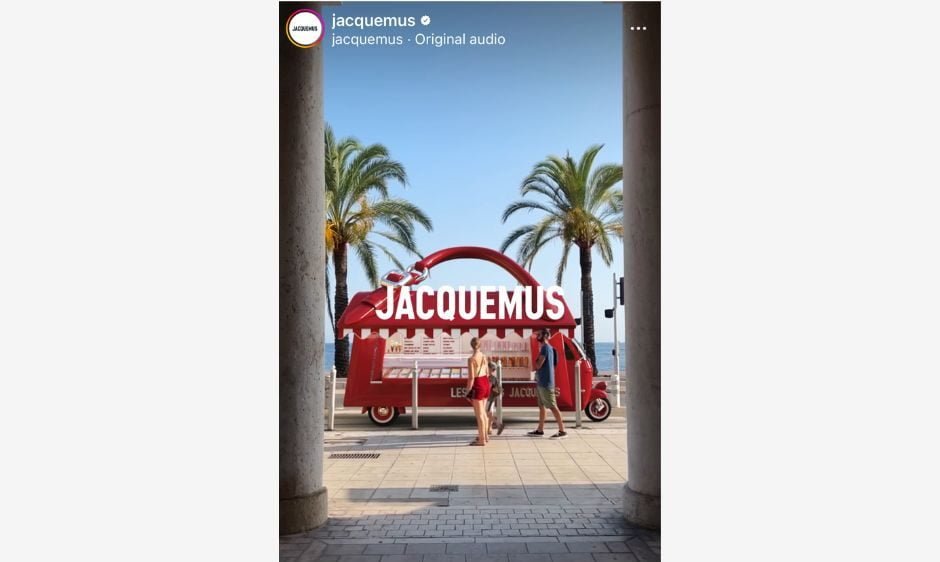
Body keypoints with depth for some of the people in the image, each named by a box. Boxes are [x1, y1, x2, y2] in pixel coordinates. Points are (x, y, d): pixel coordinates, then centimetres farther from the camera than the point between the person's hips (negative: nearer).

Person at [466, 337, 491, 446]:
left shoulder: (471, 359, -17)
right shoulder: (484, 356, 3)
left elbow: (471, 377, -18)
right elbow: (487, 373, 11)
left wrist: (468, 392, -11)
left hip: (477, 385, -7)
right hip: (485, 383, 7)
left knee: (479, 414, 2)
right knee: (483, 411, 21)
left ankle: (482, 440, 9)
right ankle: (484, 435, 33)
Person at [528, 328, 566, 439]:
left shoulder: (545, 348, -15)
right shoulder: (546, 347, 17)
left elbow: (538, 365, -17)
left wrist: (535, 362, 2)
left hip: (545, 383, -10)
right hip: (541, 382, 10)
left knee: (553, 406, -9)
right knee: (541, 406, 13)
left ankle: (562, 431, -7)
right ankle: (540, 430, 19)